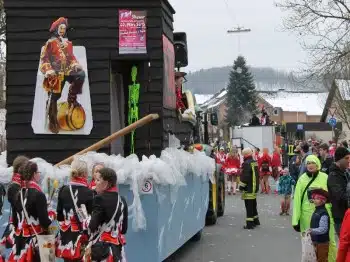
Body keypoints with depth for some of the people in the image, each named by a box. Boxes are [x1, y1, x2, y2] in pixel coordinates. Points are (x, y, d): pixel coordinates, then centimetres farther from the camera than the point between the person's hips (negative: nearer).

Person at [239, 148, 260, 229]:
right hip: (254, 188, 10)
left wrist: (241, 186, -13)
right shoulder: (255, 163, 12)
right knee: (253, 205, 20)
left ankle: (250, 223, -7)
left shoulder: (247, 163, -17)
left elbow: (245, 176, -22)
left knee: (249, 206, -7)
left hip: (248, 189, -10)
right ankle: (256, 220, 30)